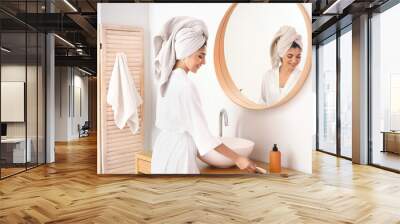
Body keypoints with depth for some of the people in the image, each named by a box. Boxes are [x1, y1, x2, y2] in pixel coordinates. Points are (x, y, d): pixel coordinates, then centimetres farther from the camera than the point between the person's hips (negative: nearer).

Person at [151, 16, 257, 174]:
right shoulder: (186, 86, -22)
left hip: (164, 146, 9)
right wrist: (237, 158, -19)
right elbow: (202, 133, -23)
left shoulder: (168, 78, 5)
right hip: (179, 151, -9)